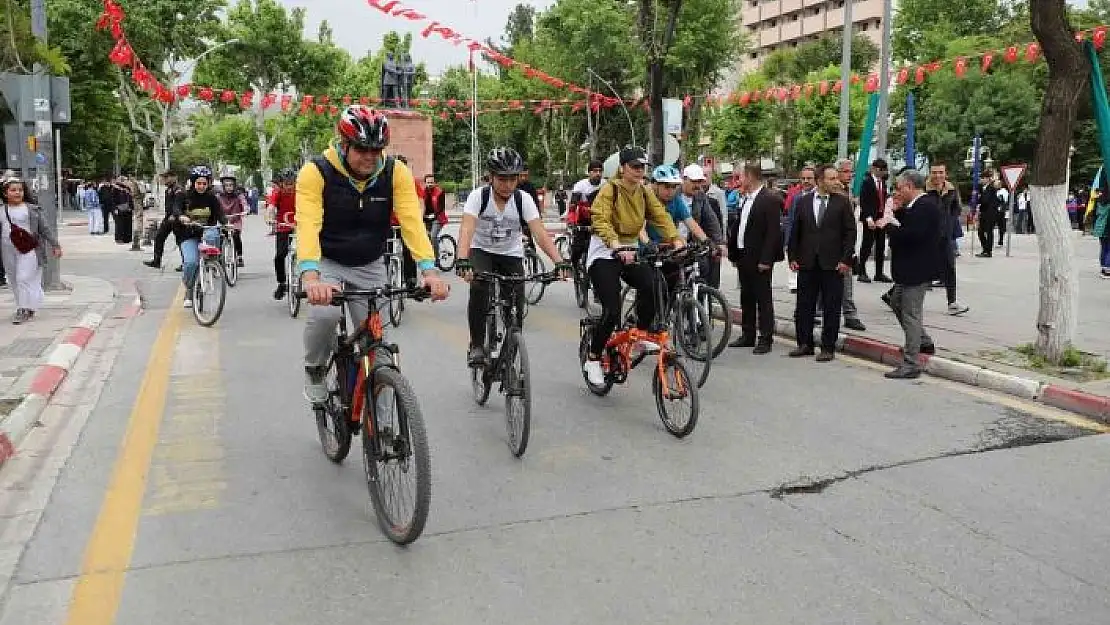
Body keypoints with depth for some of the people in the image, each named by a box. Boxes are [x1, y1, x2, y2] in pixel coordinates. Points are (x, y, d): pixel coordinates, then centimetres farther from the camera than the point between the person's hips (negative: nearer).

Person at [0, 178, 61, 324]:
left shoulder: (33, 209, 1)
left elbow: (45, 228, 3)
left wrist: (55, 245, 0)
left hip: (29, 249, -4)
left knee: (25, 278, -10)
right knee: (14, 280, 9)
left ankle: (24, 309, -4)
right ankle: (26, 309, 19)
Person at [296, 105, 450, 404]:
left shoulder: (396, 173, -15)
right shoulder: (316, 172, -21)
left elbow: (412, 221, -24)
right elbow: (308, 225, -33)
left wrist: (430, 270, -40)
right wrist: (310, 277, -50)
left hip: (370, 266, 3)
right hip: (327, 263, -2)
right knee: (325, 314, -30)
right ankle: (314, 370, 3)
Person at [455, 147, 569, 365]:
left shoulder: (523, 199, -16)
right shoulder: (478, 196, -20)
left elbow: (540, 233, -25)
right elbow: (467, 229, -33)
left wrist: (559, 261, -40)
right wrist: (462, 261, -51)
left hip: (511, 255, 2)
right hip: (481, 251, -2)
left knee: (516, 307, -9)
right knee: (478, 288, -31)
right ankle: (476, 346, -16)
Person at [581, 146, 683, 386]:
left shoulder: (644, 193, 7)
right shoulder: (610, 190, -12)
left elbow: (661, 217, -4)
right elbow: (601, 221, -27)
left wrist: (676, 240, -22)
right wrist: (617, 246, -44)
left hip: (629, 253, 5)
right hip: (604, 255, -5)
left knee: (651, 284, -25)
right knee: (612, 310, -16)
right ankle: (592, 359, 4)